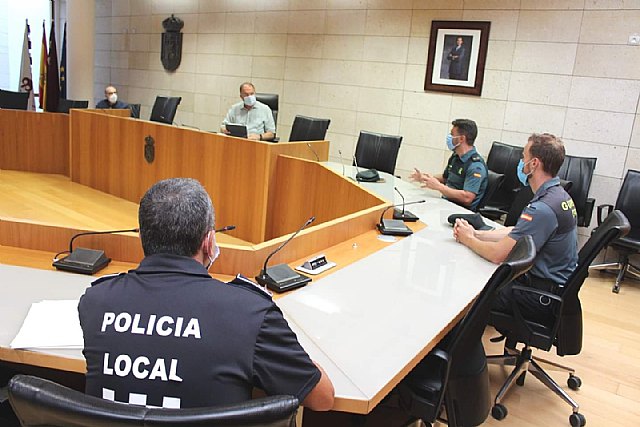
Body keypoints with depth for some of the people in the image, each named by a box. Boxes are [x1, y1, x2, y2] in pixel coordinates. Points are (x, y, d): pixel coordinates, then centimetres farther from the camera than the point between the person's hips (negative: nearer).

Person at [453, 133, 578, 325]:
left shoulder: (544, 208, -28)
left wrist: (468, 240, -7)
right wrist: (475, 234, 1)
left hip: (542, 298, -9)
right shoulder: (557, 194, 6)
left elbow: (498, 254, -26)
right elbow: (516, 232, 11)